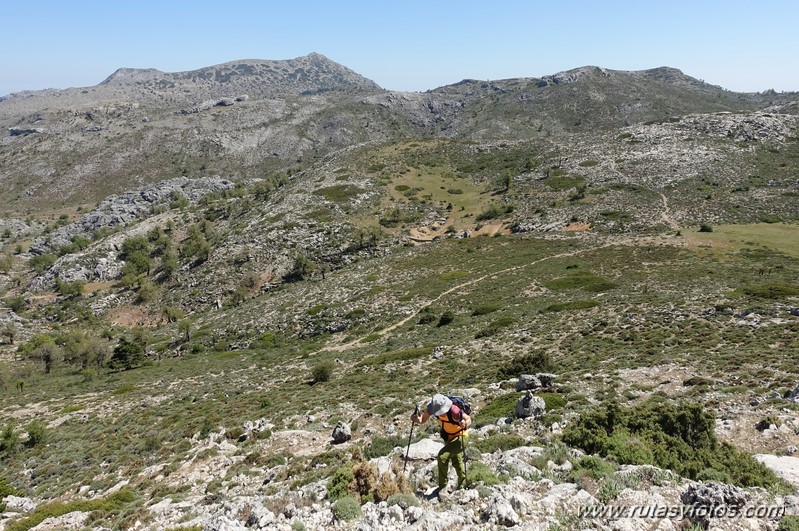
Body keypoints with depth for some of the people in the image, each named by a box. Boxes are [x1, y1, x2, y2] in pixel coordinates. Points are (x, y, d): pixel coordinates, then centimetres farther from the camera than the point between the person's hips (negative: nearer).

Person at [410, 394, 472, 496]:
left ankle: (442, 487, -6)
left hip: (460, 436, -7)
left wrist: (465, 424, -47)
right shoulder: (433, 408, -21)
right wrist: (417, 419, -34)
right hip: (448, 438, 7)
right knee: (457, 462, 23)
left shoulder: (454, 411, -38)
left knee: (442, 456, -22)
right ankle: (462, 486, 44)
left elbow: (468, 419, -24)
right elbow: (422, 420, -11)